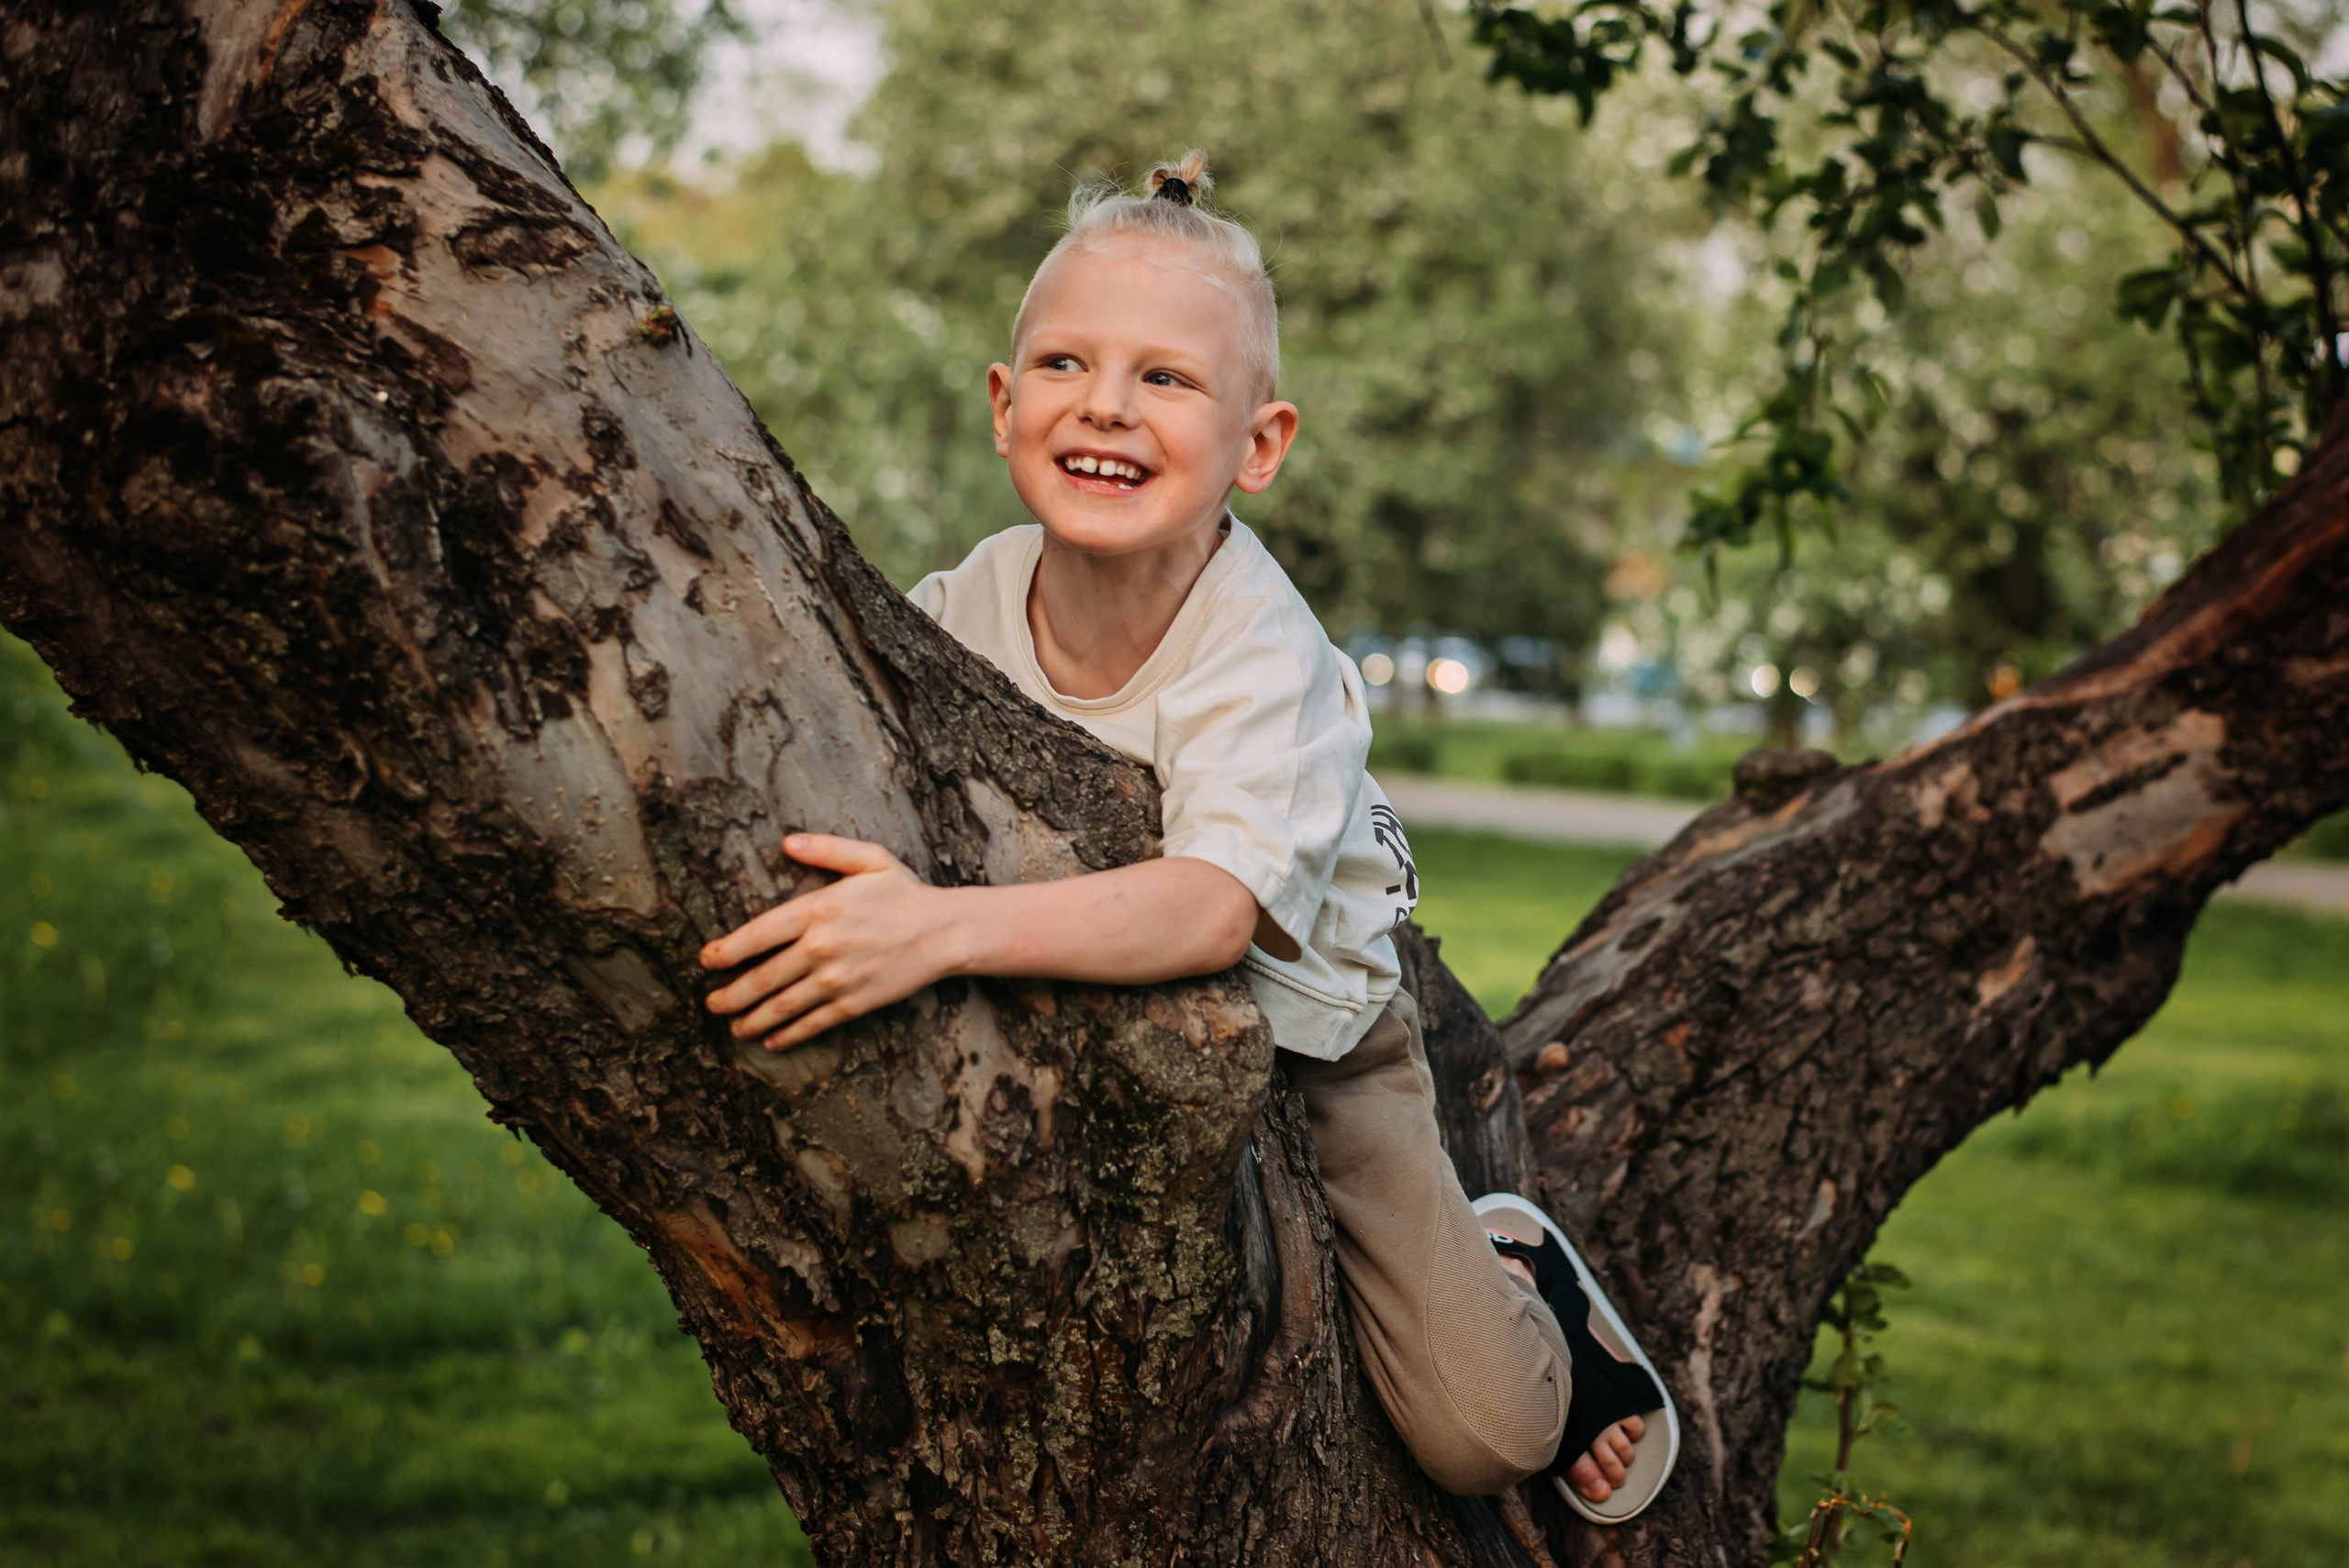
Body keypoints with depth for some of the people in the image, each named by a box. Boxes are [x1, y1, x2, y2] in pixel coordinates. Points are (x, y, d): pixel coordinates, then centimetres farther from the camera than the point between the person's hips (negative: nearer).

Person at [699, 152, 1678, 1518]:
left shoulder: (1261, 653, -31)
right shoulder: (964, 611, -16)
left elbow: (1215, 906, -46)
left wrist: (945, 925, -58)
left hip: (1304, 1039, -3)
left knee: (1479, 1437, -5)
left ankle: (1513, 1273, 29)